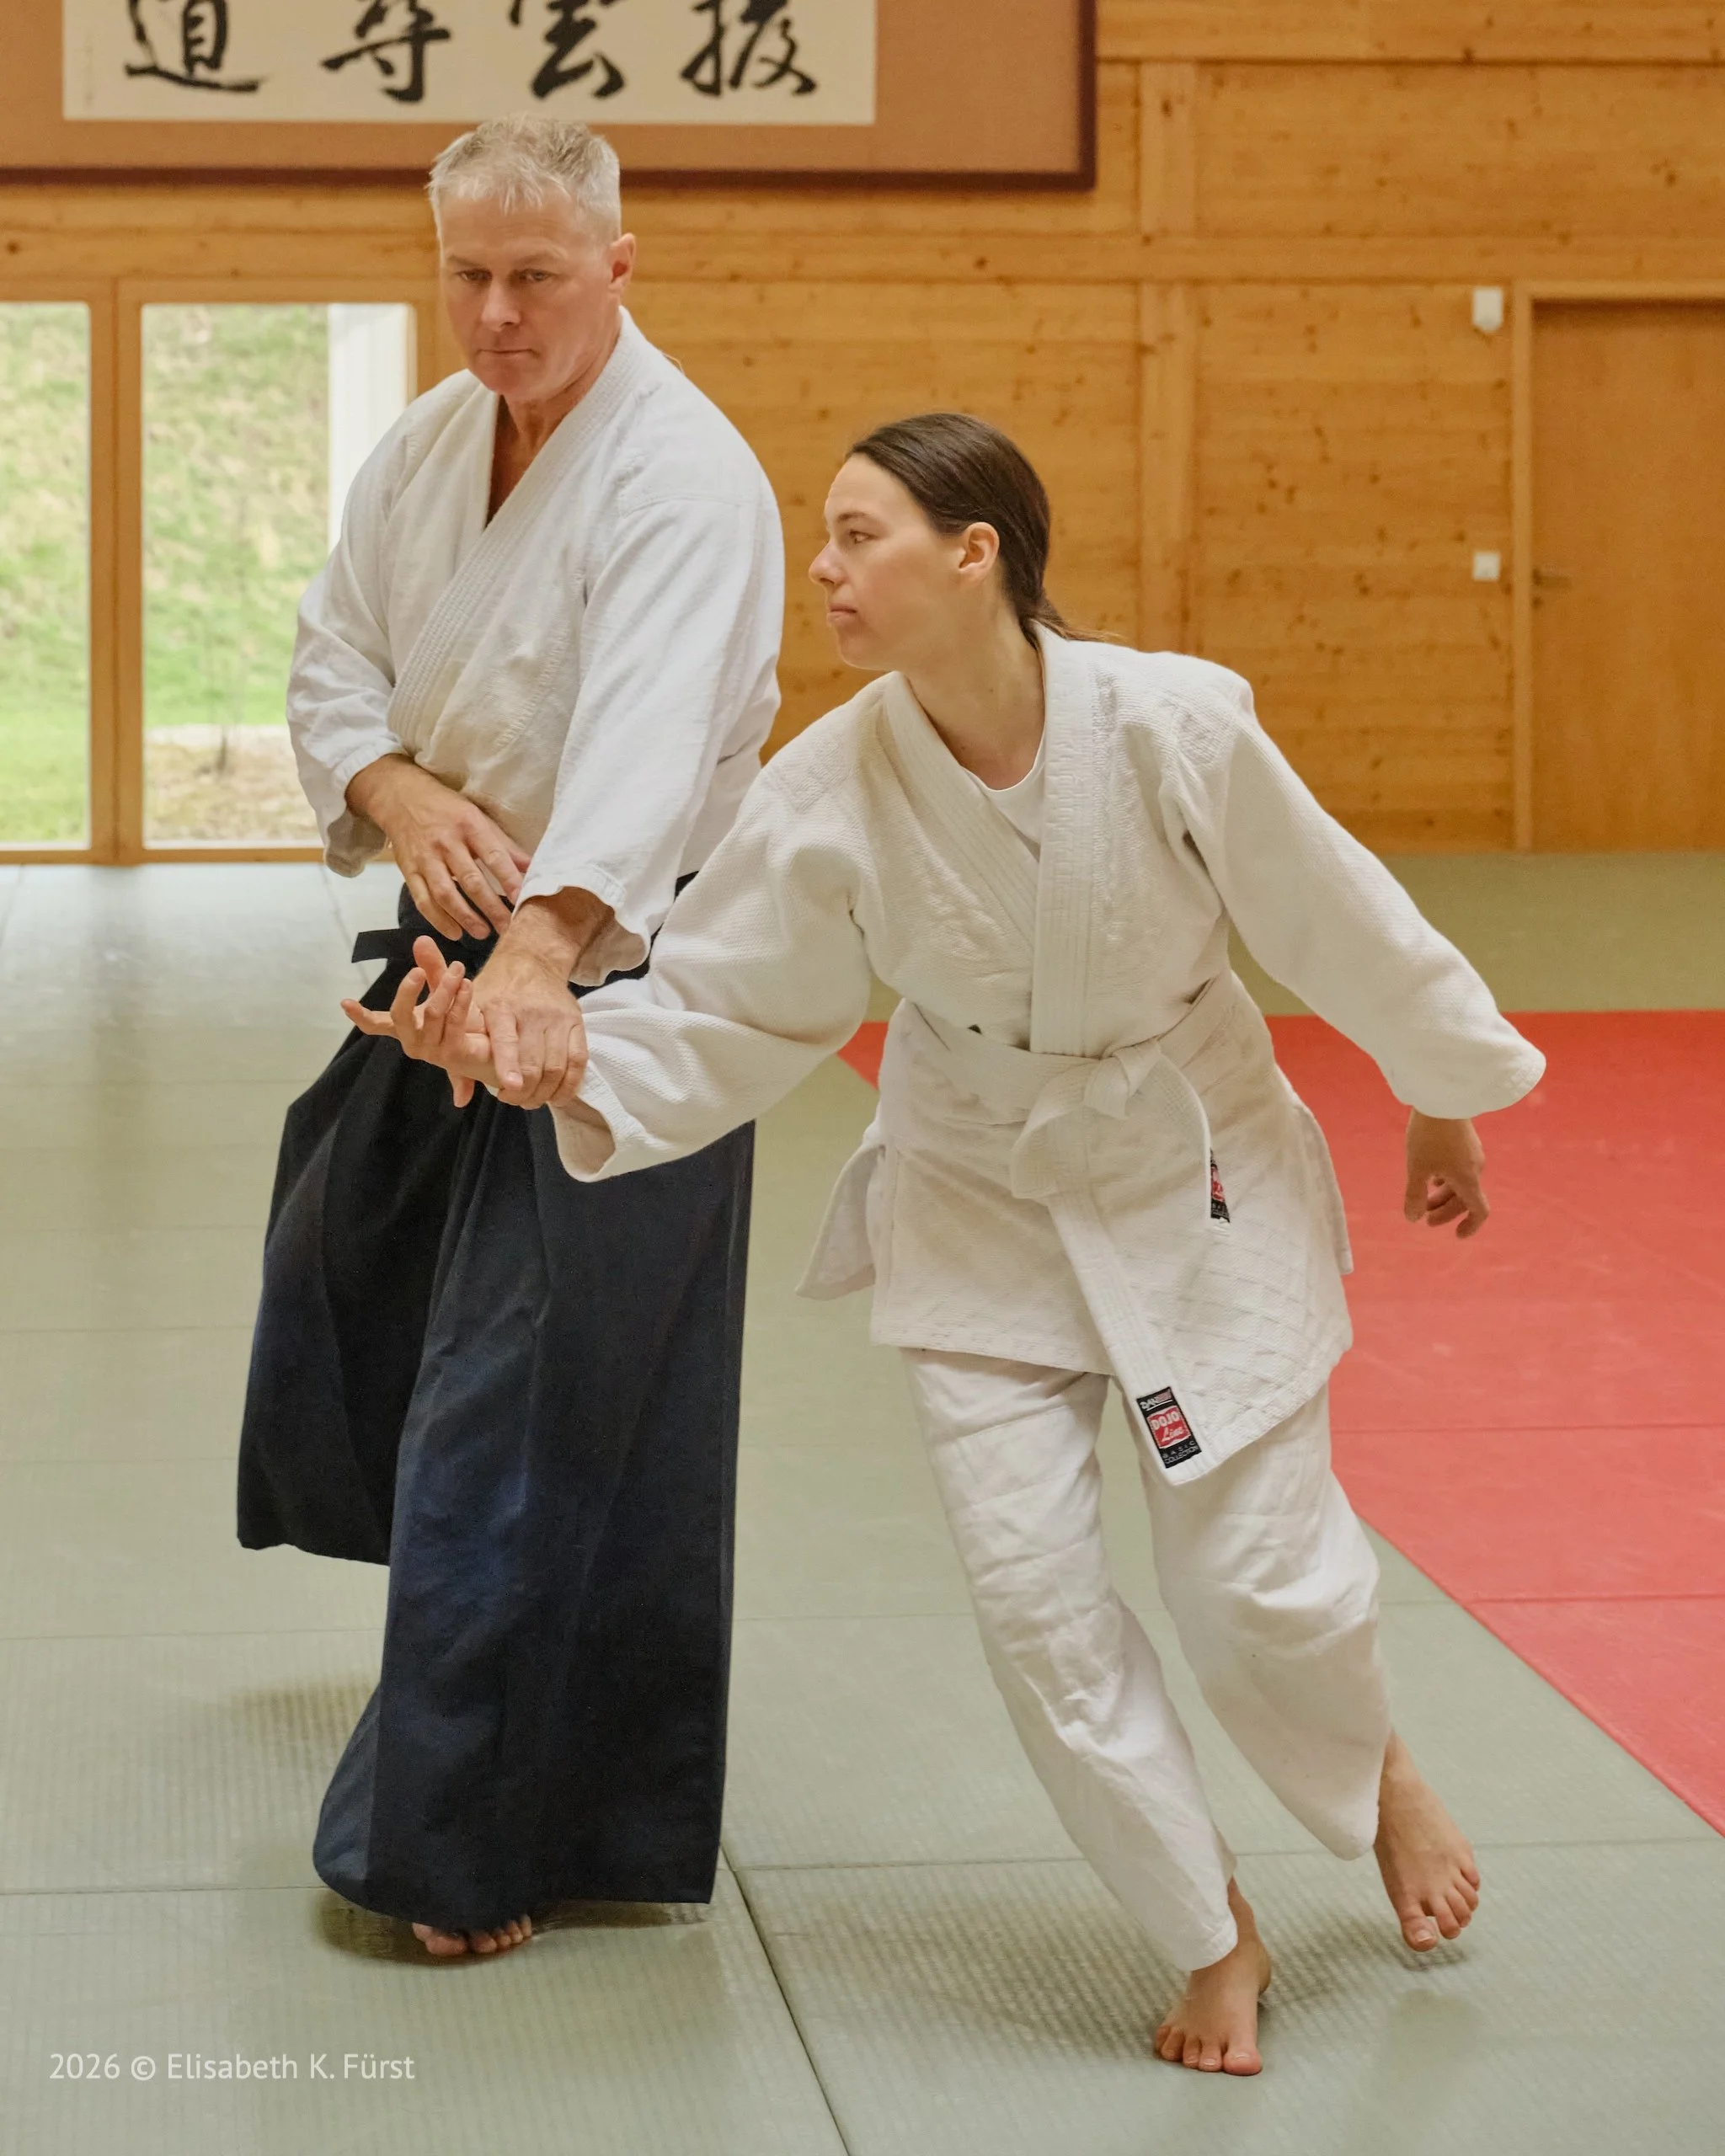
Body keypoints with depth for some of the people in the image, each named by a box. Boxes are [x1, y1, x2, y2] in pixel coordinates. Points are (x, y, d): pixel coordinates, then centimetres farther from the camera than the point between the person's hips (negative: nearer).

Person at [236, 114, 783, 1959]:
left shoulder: (683, 479, -23)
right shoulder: (429, 445, 3)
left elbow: (647, 745, -37)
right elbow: (333, 659, 6)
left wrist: (540, 954, -52)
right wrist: (400, 794, -17)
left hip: (610, 978, -9)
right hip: (454, 947, 9)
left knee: (541, 1407, -8)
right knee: (348, 1259, 26)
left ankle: (482, 1839, 1)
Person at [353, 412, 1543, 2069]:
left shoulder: (1173, 727, -24)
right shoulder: (828, 795, -18)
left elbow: (1335, 919, -9)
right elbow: (715, 1017, -11)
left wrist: (1439, 1106, 4)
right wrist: (535, 1056, -29)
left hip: (1201, 1185, -2)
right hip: (983, 1212, 2)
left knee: (1258, 1586, 1)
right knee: (1034, 1599, -1)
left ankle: (1378, 1775, 38)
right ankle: (1215, 1941, 21)